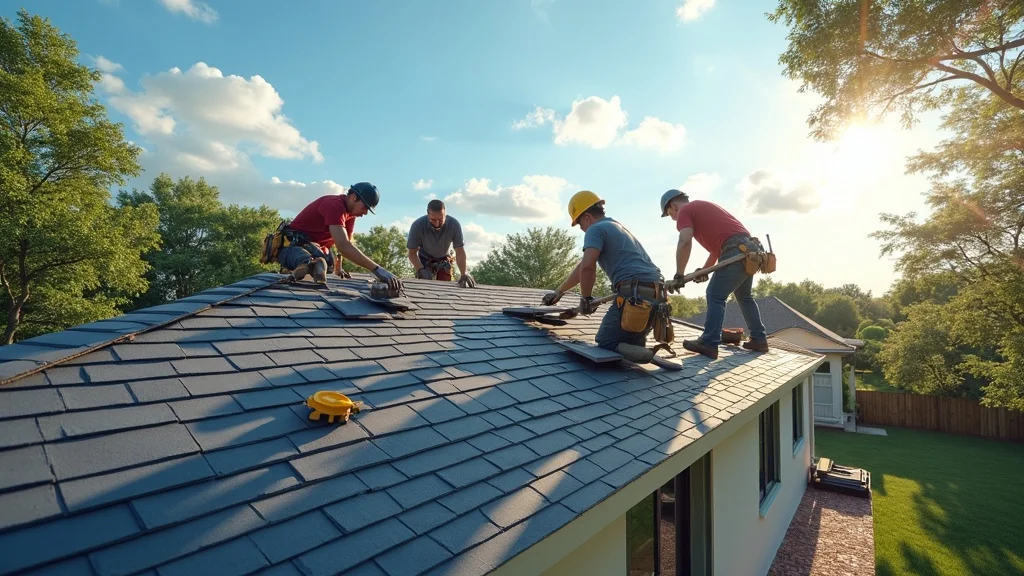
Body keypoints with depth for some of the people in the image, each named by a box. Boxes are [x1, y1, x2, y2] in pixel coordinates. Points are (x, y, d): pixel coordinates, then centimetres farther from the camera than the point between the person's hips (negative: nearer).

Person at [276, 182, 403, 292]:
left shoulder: (350, 210, 3)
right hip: (292, 244, -12)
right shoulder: (334, 204, -26)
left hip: (313, 246, 12)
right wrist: (377, 269, -46)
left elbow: (346, 243, 14)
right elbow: (343, 246, -39)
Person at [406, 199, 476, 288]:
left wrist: (464, 274, -37)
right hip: (424, 260, -1)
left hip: (444, 260, 1)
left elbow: (460, 251, -25)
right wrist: (421, 270, -38)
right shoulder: (417, 226, -31)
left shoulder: (454, 225, -30)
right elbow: (412, 253, -22)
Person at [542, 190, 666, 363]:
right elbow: (582, 267, 33)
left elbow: (587, 267, -18)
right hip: (657, 295, 9)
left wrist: (586, 298, -1)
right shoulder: (618, 228, 29)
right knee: (631, 339, 27)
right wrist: (558, 291, 37)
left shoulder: (595, 229, 0)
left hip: (634, 295, -9)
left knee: (605, 342, 9)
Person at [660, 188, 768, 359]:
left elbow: (685, 242, -16)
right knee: (744, 296, 21)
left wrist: (679, 274, -11)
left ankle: (709, 344, -7)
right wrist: (705, 269, 22)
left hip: (736, 251, -9)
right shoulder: (704, 207, 29)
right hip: (751, 248, 9)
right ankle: (759, 339, 26)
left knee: (715, 295, -6)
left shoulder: (685, 211, 1)